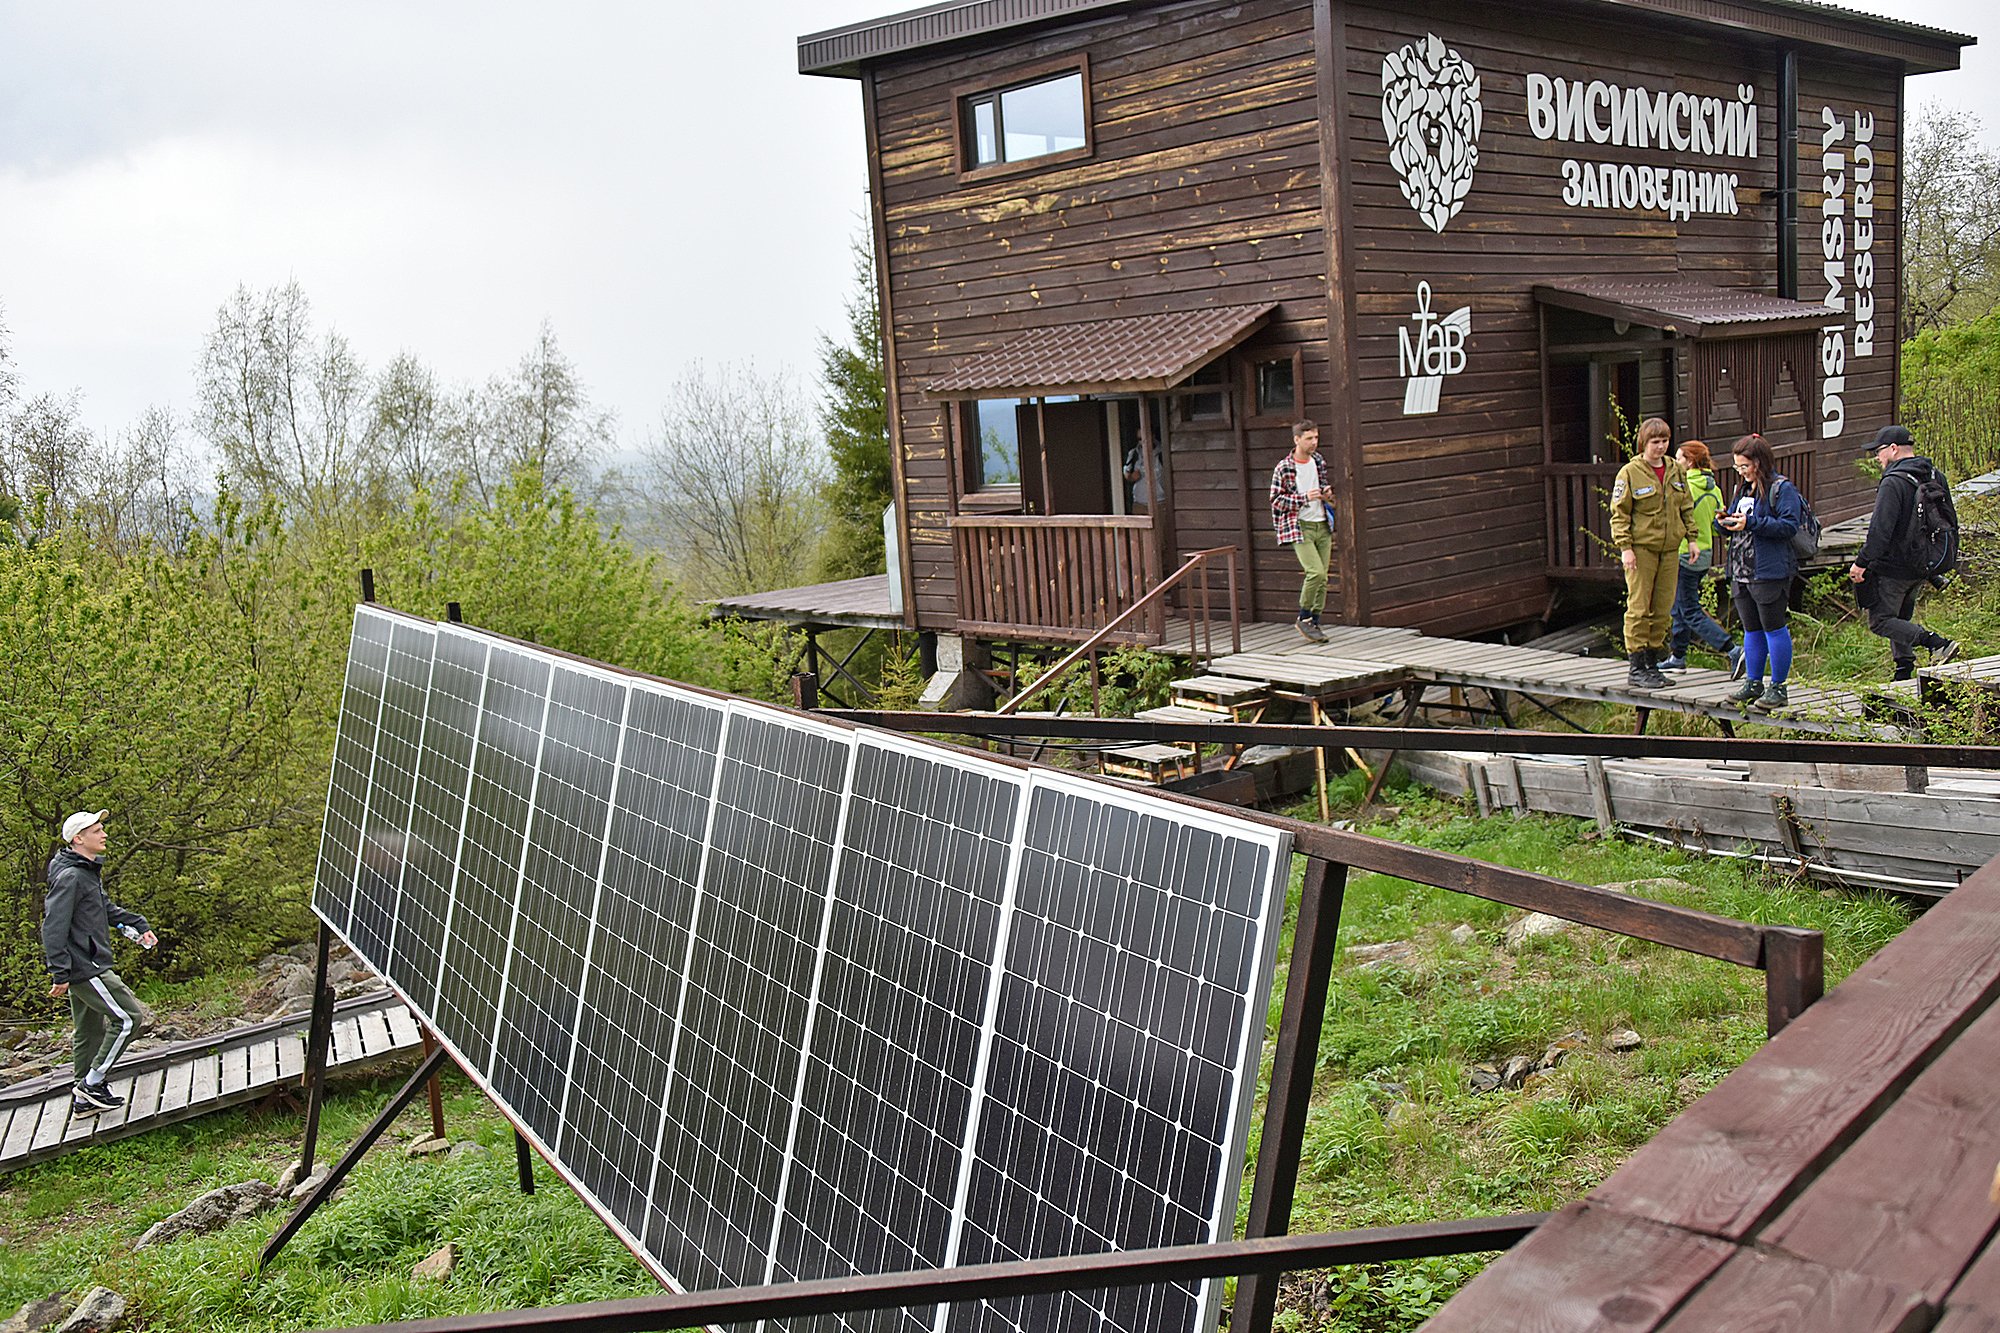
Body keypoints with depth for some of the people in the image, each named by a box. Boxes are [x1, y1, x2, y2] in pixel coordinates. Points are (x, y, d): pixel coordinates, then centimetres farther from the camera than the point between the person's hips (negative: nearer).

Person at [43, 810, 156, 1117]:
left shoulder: (89, 873, 14)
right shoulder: (70, 877, -18)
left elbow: (106, 908, 27)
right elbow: (53, 928, -21)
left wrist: (138, 925, 13)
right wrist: (60, 974, -22)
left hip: (88, 966, 10)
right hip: (85, 968, -10)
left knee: (90, 1032, 16)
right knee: (130, 1017, -9)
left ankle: (84, 1099, 24)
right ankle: (91, 1084, -2)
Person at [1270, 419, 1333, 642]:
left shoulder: (1318, 461, 10)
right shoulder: (1283, 468, -9)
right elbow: (1276, 500, -9)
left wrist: (1327, 494, 2)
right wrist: (1304, 498, -18)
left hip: (1322, 525, 6)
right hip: (1299, 527, -6)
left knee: (1322, 577, 4)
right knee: (1316, 572, -19)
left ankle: (1315, 622, 14)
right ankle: (1304, 618, -3)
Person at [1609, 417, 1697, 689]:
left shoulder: (1675, 470, 11)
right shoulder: (1630, 473, -6)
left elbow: (1686, 507, 18)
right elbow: (1619, 513, -7)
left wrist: (1692, 538, 11)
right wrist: (1625, 547, -13)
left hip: (1669, 548, 6)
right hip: (1641, 547, -6)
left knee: (1662, 608, 7)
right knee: (1638, 607, -5)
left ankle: (1652, 663, 16)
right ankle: (1637, 669, -2)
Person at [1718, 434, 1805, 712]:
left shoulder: (1782, 488, -9)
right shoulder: (1744, 489, 17)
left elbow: (1789, 525, -18)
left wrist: (1751, 523, -22)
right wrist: (1726, 522, 1)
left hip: (1769, 572, -8)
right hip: (1742, 572, 8)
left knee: (1774, 629, -2)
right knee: (1751, 630, 14)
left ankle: (1778, 688, 4)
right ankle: (1753, 683, 22)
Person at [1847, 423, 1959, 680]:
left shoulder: (1894, 482, -19)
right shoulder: (1934, 477, 9)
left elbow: (1880, 529, -24)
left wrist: (1862, 562, -18)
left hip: (1892, 567, -9)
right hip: (1922, 567, 9)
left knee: (1880, 621, -3)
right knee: (1900, 617, 20)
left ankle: (1937, 643, -18)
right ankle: (1904, 672, 19)